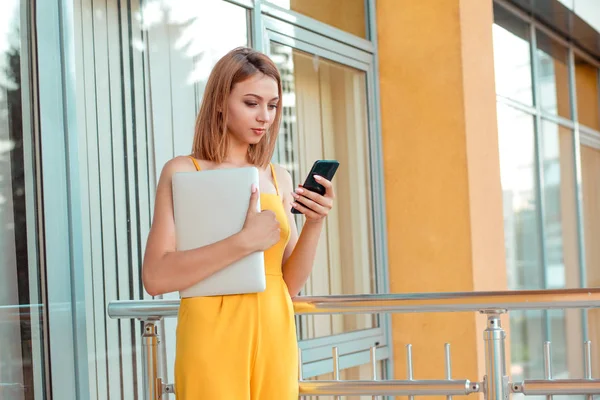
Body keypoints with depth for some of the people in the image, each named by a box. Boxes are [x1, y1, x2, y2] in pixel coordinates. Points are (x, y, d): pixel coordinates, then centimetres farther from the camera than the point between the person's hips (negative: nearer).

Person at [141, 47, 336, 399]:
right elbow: (156, 277, -15)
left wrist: (314, 224, -6)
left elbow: (291, 285, 9)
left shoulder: (279, 179, 9)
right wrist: (244, 243, -21)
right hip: (215, 339, -4)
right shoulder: (184, 172, -4)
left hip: (275, 337, 5)